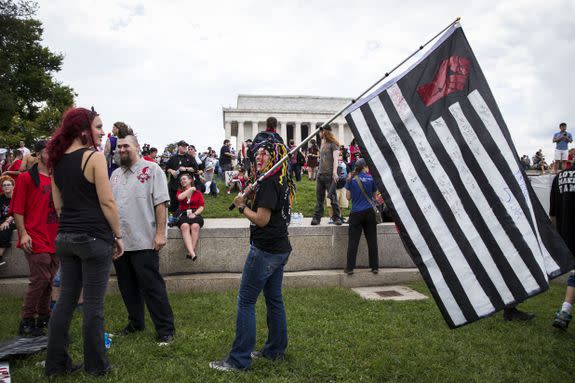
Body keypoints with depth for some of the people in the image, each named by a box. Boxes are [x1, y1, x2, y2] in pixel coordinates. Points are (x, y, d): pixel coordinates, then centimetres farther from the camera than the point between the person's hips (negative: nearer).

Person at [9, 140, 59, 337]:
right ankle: (27, 321, 7)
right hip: (35, 239, -6)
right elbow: (16, 209, -6)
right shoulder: (26, 177, -3)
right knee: (40, 278, -9)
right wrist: (23, 234, -14)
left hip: (54, 238, 6)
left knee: (48, 280, 13)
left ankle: (43, 318, 27)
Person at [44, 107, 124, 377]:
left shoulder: (57, 160, 9)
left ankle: (56, 364, 24)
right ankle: (96, 366, 16)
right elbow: (107, 202, -13)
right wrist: (118, 235, -4)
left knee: (66, 300, 14)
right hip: (94, 238, -7)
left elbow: (58, 204, 14)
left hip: (66, 237, 7)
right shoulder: (94, 157, -12)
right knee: (93, 304, 3)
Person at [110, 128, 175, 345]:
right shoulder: (115, 174, 15)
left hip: (144, 242, -7)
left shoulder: (152, 170, -5)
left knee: (152, 287, -3)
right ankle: (135, 322, 33)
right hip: (119, 241, 7)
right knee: (127, 286, 16)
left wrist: (160, 233, -17)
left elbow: (161, 203, -11)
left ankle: (166, 329, 7)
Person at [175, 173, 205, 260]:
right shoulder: (180, 191, 19)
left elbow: (201, 207, 7)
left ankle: (191, 252, -36)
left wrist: (195, 214, -11)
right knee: (185, 226, -34)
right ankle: (192, 253, -47)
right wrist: (190, 189, 3)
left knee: (195, 226, -35)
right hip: (183, 214, 0)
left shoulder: (198, 192, 15)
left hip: (195, 214, 0)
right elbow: (180, 197, -7)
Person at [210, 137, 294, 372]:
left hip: (265, 250, -10)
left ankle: (239, 359, 3)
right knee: (274, 299, 16)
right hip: (280, 248, 10)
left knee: (245, 301, -3)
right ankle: (275, 350, 27)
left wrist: (241, 206, -7)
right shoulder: (283, 181, 12)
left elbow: (262, 219, -20)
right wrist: (250, 196, 2)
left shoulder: (269, 182, -17)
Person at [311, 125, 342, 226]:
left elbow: (335, 159, -10)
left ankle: (337, 217, 6)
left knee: (333, 197, -2)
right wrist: (319, 170, 12)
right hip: (320, 174, 7)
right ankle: (317, 217, 8)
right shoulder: (322, 143, 19)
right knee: (319, 197, 5)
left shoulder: (333, 144, -3)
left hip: (329, 175, -7)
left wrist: (334, 172, -19)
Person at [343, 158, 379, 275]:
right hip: (369, 212, 1)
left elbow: (348, 197, 3)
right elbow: (374, 196, 9)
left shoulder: (351, 179, -2)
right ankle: (375, 267, 13)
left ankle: (350, 268, 2)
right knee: (372, 240, 8)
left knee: (353, 241, 2)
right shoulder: (370, 178, -1)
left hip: (356, 213, 0)